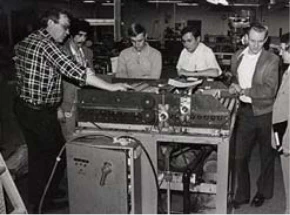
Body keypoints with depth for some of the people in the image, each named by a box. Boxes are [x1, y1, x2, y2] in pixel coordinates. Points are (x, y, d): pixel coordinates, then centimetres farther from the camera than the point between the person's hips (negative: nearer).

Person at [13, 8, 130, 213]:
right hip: (41, 113, -9)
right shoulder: (47, 45, -20)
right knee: (58, 154, 8)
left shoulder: (25, 42, 8)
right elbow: (74, 71, -29)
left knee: (36, 154, 19)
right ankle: (46, 201, 22)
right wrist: (111, 86, -28)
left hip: (23, 106, 9)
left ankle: (34, 201, 32)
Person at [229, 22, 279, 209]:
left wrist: (244, 90, -21)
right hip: (244, 112, 4)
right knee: (240, 156, 7)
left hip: (264, 114, -3)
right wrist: (233, 87, -3)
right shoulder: (237, 56, 5)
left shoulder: (272, 60, -11)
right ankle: (242, 194, 24)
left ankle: (263, 192, 34)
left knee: (267, 156, 14)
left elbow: (269, 90, -18)